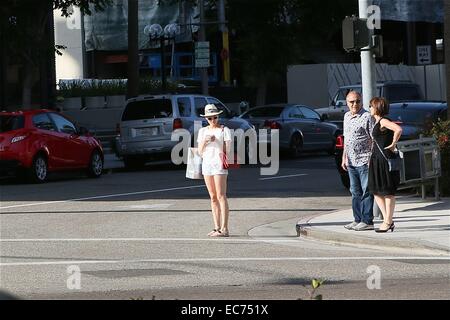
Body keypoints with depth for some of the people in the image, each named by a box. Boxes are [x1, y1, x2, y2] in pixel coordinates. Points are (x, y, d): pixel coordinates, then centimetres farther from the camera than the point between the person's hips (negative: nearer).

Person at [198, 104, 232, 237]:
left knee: (221, 196, -10)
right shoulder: (203, 131, 13)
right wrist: (204, 141, -7)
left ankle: (224, 229, -13)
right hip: (206, 164, 5)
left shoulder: (224, 130, -1)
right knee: (213, 197, 7)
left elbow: (227, 149, -4)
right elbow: (200, 151, 9)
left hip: (219, 164, -5)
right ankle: (217, 227, 10)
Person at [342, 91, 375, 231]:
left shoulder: (366, 117, -10)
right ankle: (357, 219, 18)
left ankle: (367, 221, -4)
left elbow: (373, 139, -12)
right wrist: (344, 157, 21)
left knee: (366, 191, -5)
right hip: (351, 161, 8)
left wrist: (372, 158, -17)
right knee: (355, 192, 12)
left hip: (364, 160, -8)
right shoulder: (347, 117, 15)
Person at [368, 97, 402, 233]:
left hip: (385, 159, -10)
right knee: (376, 191, 10)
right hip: (376, 159, 10)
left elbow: (398, 129, -29)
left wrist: (393, 144, -19)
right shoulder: (377, 122, 14)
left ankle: (388, 222, 1)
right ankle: (387, 220, 15)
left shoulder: (383, 121, -13)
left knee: (388, 191, -3)